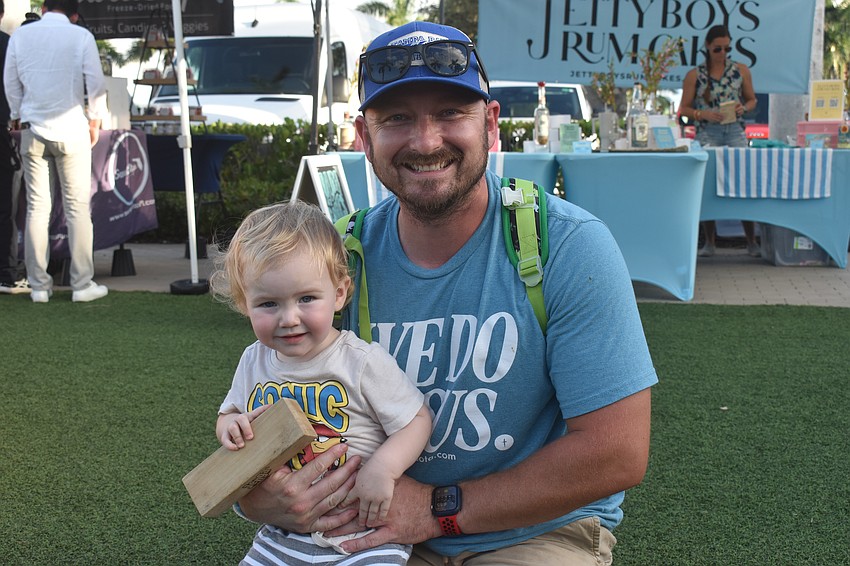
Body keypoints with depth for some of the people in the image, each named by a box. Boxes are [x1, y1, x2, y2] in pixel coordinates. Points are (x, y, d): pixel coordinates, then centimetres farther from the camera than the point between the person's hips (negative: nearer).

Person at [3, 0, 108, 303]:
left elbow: (10, 81, 10)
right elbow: (96, 83, -4)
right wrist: (94, 119, 10)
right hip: (71, 128, -2)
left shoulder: (20, 35, 4)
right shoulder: (81, 36, -4)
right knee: (77, 207, 2)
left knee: (36, 207, 6)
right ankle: (82, 284, 3)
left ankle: (39, 285, 9)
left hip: (32, 129, 2)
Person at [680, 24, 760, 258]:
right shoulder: (695, 75, 4)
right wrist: (704, 114, -14)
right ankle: (709, 241, 9)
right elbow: (684, 108, 4)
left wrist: (743, 108, -6)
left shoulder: (741, 70, 9)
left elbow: (752, 100, 16)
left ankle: (751, 241, 5)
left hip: (735, 133, 1)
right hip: (707, 134, -1)